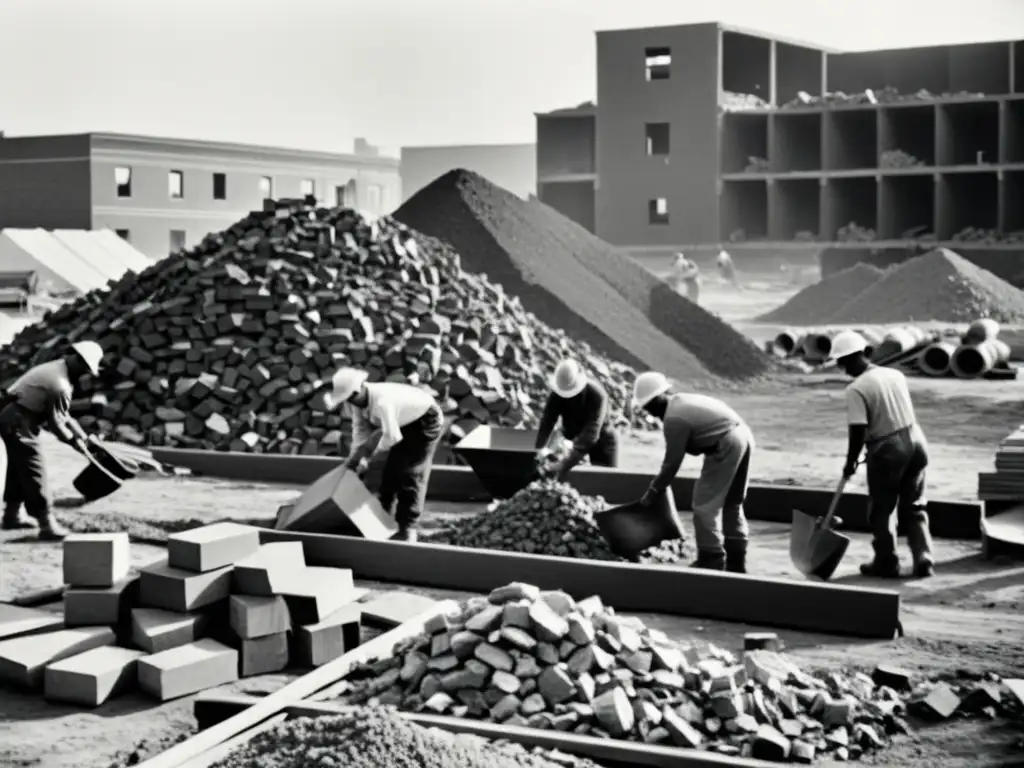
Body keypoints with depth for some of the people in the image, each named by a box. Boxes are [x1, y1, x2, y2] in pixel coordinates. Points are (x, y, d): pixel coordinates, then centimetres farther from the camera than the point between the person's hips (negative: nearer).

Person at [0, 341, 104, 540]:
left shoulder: (56, 368, 11)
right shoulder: (59, 385, -22)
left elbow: (61, 414, 17)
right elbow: (55, 422, -15)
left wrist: (82, 436, 14)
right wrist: (74, 441, 1)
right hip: (18, 423, -11)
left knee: (19, 468, 22)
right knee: (34, 472, -8)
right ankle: (47, 524, -8)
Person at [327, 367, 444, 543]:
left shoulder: (382, 402, -40)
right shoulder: (358, 403, -13)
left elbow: (391, 437, -38)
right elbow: (361, 430, -6)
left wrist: (368, 452, -26)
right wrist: (357, 458, -16)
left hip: (426, 421, -9)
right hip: (407, 422, 9)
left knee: (410, 475, -10)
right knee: (391, 470, 13)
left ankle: (406, 530, -3)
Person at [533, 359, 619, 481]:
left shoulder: (597, 395, -33)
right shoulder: (557, 394, -21)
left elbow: (591, 433, -42)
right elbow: (546, 422, -25)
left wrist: (566, 464, -51)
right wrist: (539, 450, -43)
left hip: (601, 442, -3)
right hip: (573, 441, 3)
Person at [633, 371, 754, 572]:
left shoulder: (674, 419, -13)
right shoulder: (682, 401, 15)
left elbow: (672, 463, -8)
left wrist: (653, 491, 2)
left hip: (726, 444, -10)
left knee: (705, 505, 0)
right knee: (732, 503, 20)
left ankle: (712, 560, 6)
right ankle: (736, 561, 27)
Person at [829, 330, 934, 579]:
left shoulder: (856, 389, -14)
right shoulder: (895, 374, 7)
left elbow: (858, 432, -17)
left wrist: (850, 462, -4)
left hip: (887, 449, -6)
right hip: (915, 440, 6)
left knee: (881, 510, 11)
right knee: (914, 507, 16)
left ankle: (887, 563, 19)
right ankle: (923, 560, 13)